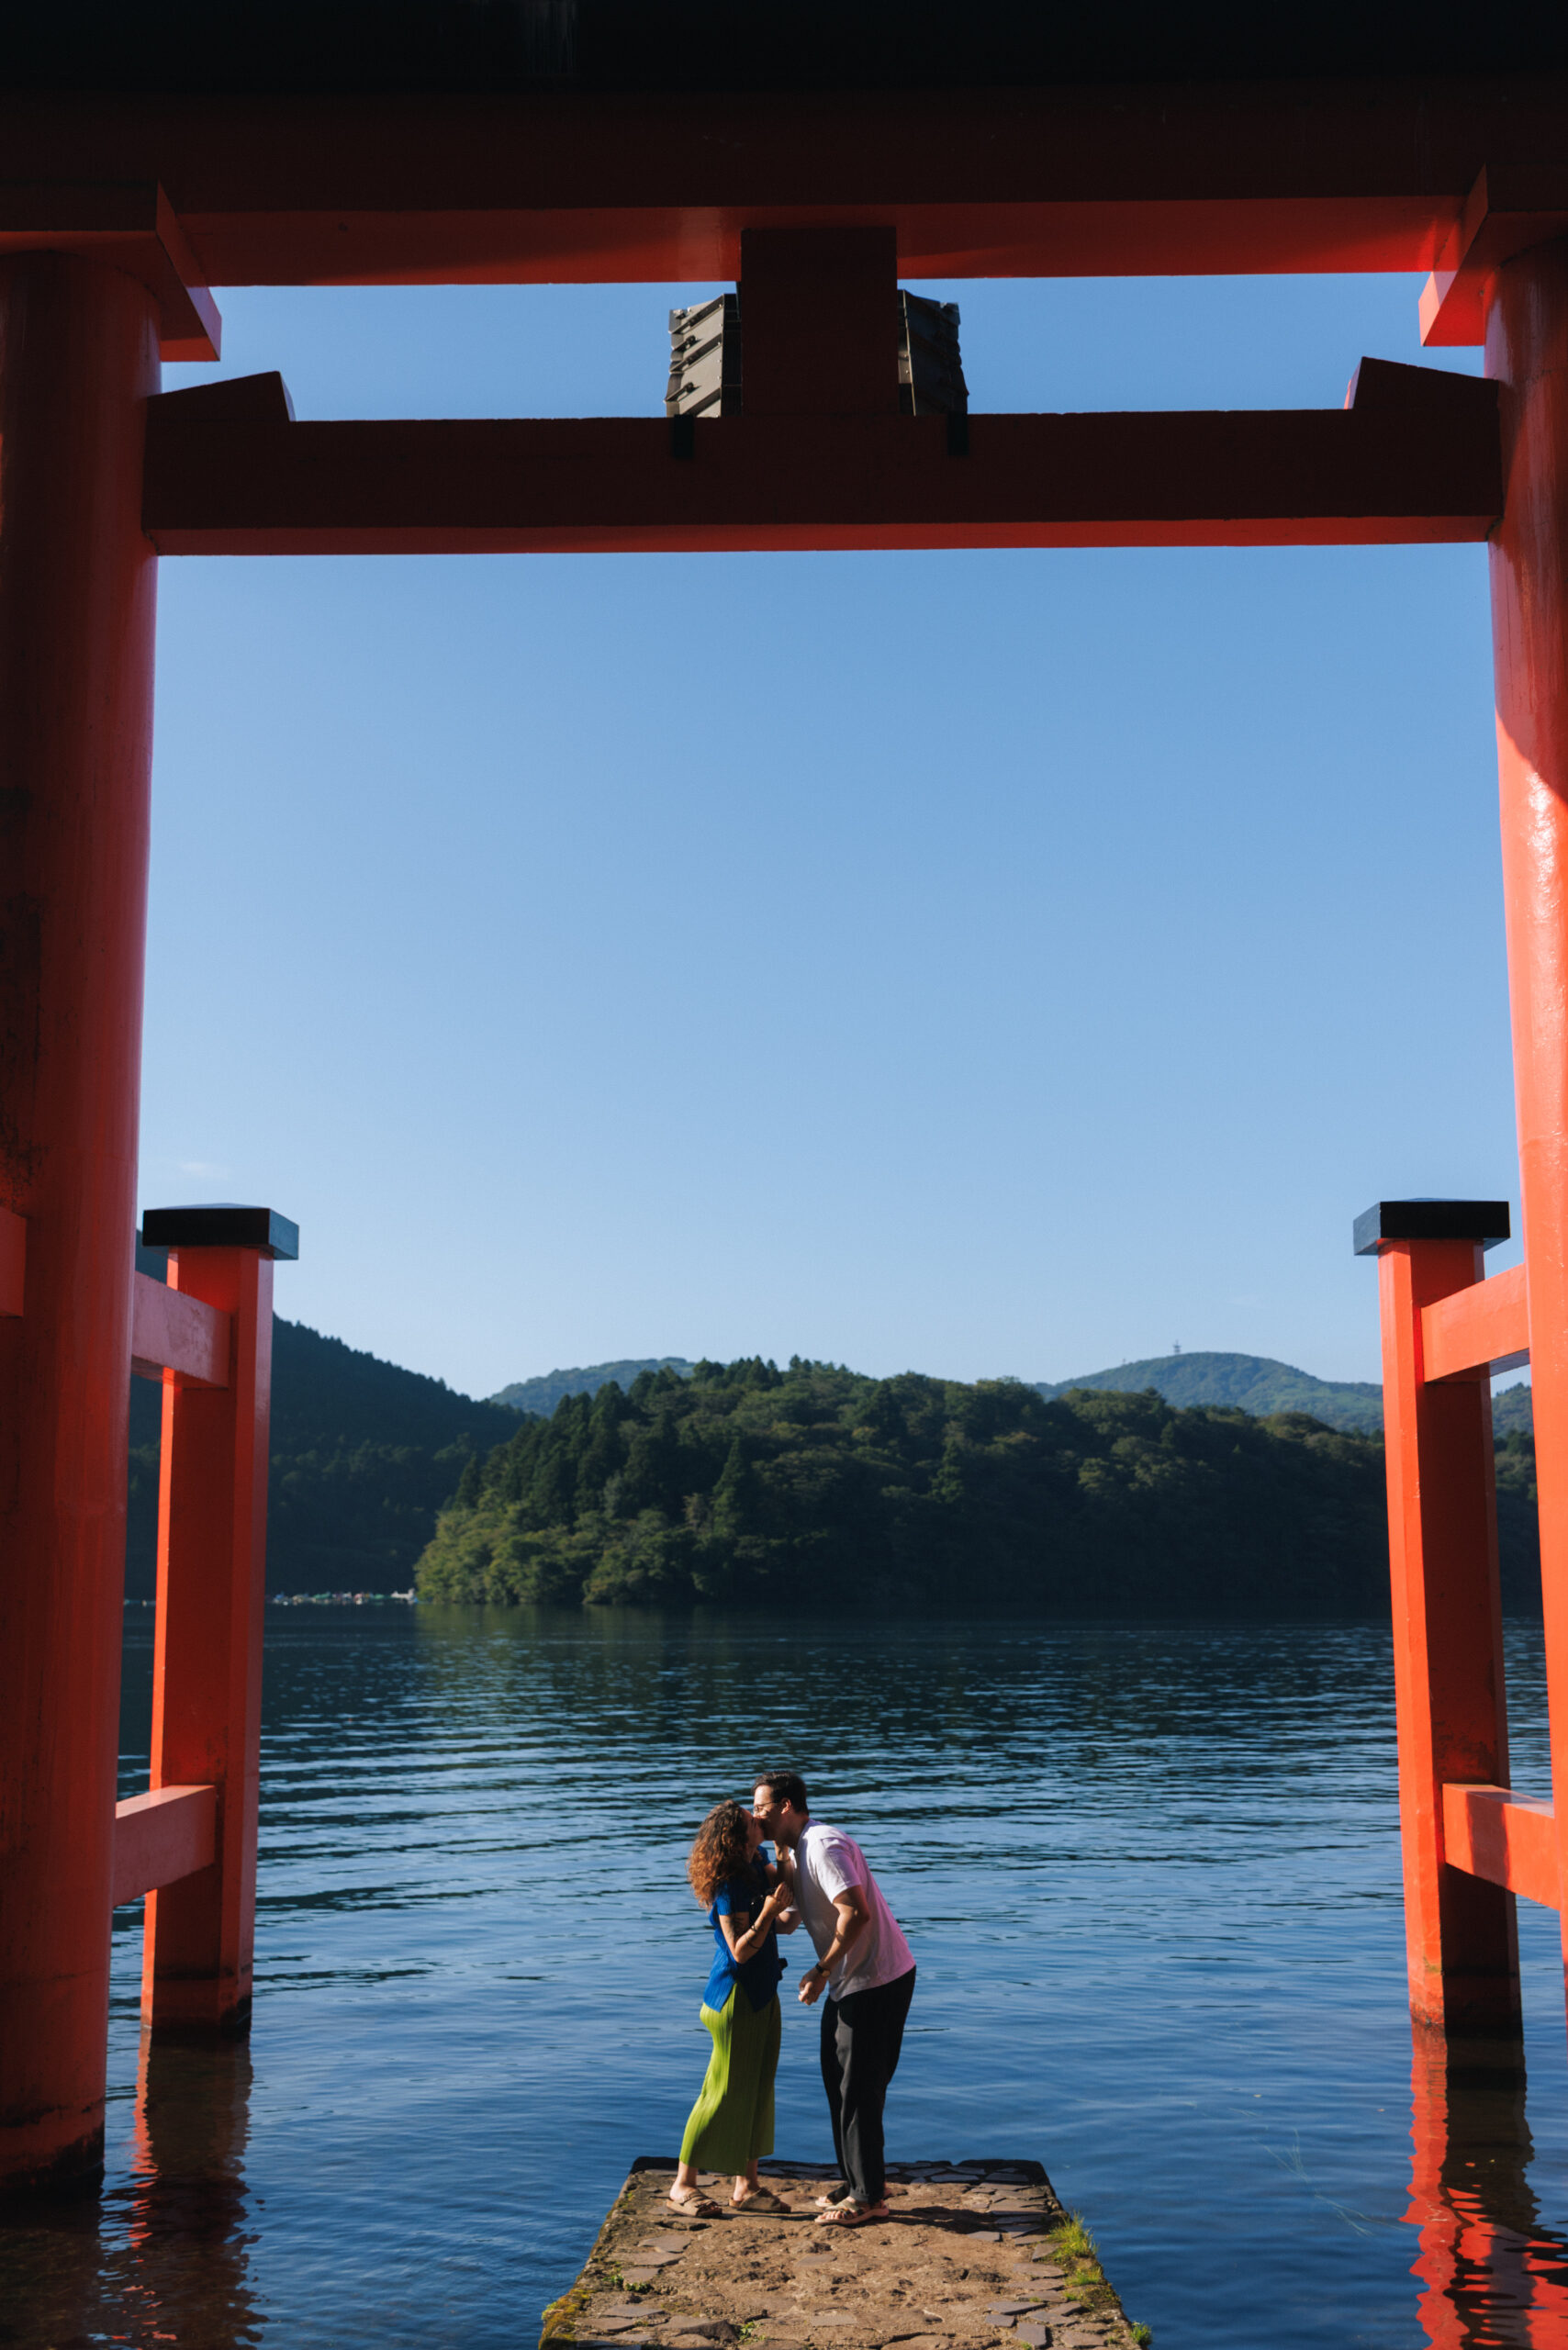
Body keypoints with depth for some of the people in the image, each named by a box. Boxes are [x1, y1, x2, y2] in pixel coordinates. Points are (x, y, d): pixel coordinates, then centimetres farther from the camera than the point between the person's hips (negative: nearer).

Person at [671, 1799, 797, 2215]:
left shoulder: (756, 1870, 4)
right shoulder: (729, 1887, -22)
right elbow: (740, 1951, -24)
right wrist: (767, 1913, -34)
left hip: (761, 1994, 9)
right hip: (736, 1996, -9)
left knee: (758, 2089, 12)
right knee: (727, 2092, -1)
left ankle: (747, 2185, 20)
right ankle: (684, 2184, 11)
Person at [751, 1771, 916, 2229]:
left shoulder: (824, 1846, -21)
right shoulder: (798, 1846, 12)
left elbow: (856, 1912, -29)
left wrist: (821, 1970, -21)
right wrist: (780, 1848, 3)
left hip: (877, 1980, -11)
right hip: (852, 1979, 11)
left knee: (858, 2086, -4)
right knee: (839, 2079, 17)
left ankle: (867, 2196, 5)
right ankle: (860, 2180, 28)